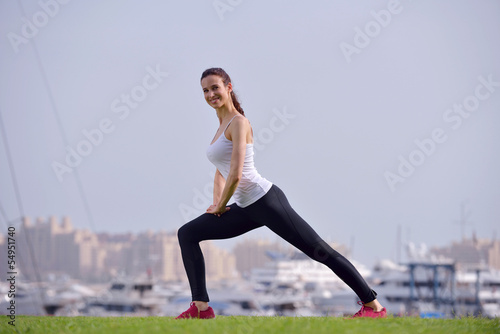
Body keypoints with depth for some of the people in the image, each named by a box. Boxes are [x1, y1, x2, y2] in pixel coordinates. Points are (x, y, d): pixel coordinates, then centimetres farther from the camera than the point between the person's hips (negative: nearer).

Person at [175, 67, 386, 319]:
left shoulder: (238, 122, -11)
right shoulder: (222, 125, 17)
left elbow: (236, 175, -19)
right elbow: (220, 172, 28)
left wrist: (221, 207, -6)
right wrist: (217, 204, 14)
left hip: (265, 200, -10)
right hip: (246, 209, 10)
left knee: (320, 251, -5)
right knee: (187, 234, 2)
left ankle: (373, 305, 1)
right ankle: (201, 307, -1)